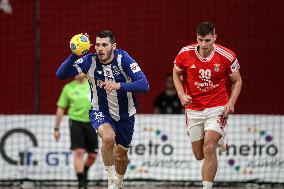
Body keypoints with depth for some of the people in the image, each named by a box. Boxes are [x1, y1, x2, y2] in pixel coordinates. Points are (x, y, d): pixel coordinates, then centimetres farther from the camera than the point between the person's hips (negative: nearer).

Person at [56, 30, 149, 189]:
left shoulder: (123, 58, -21)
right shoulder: (90, 61, -18)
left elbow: (144, 85, -28)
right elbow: (60, 74, -23)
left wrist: (119, 85, -42)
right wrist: (75, 55, -36)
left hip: (125, 115, 1)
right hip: (100, 112, -1)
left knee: (121, 156, 15)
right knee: (108, 137, -32)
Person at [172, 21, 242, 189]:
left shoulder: (227, 56, -13)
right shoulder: (185, 53, -9)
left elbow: (237, 81, 2)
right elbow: (176, 74, 10)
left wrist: (231, 102, -13)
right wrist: (182, 94, -5)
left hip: (217, 108, -3)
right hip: (194, 109, 3)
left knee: (209, 149, -19)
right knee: (199, 155, 11)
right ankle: (218, 137, 46)